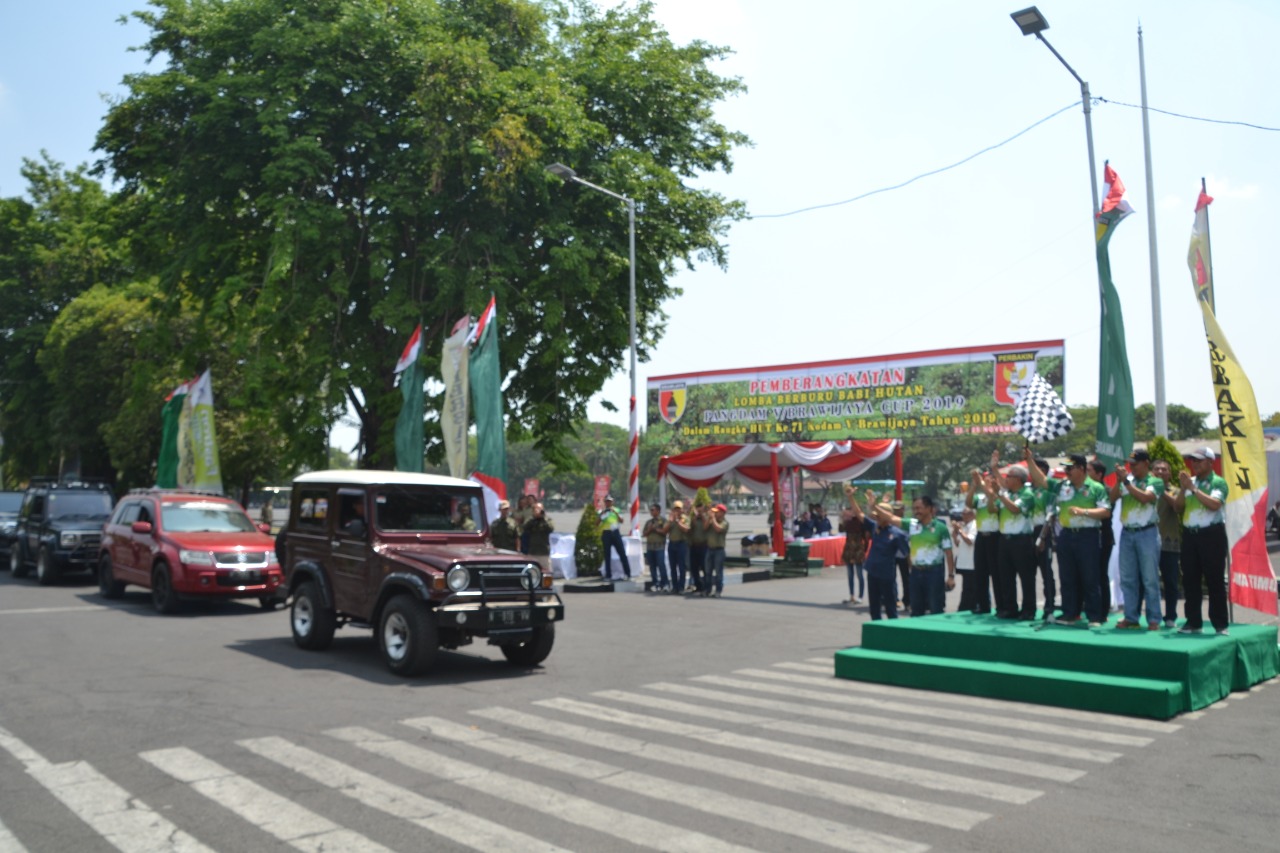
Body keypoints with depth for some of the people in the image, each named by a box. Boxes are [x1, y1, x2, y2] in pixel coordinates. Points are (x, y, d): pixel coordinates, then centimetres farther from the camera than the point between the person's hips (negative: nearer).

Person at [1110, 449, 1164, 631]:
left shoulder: (1156, 481, -2)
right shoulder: (1127, 479, 9)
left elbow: (1145, 497, -19)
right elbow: (1112, 498, 1)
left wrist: (1126, 481, -16)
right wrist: (1118, 480, -11)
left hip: (1147, 533, -4)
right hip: (1126, 533, 4)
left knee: (1150, 579, -1)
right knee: (1127, 579, 7)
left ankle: (1153, 620, 4)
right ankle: (1131, 617, 14)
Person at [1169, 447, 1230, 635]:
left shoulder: (1218, 482, -3)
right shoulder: (1190, 481, 13)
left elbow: (1214, 504, -19)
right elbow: (1177, 507, 9)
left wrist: (1193, 488, -16)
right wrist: (1183, 488, -4)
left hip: (1211, 534, -5)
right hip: (1190, 534, 6)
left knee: (1215, 581, -2)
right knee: (1190, 580, 7)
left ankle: (1220, 624, 4)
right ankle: (1193, 621, 14)